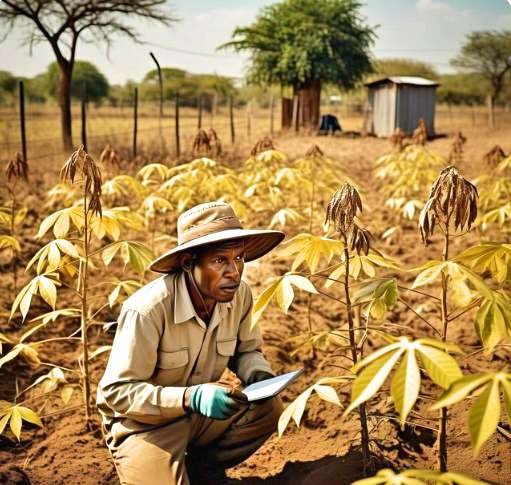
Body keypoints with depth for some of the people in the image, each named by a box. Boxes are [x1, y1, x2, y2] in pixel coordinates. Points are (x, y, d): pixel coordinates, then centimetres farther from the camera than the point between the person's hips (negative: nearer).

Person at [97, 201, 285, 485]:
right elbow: (115, 391, -26)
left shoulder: (239, 294, -12)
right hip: (144, 423, -5)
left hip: (199, 413, 5)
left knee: (268, 409, -16)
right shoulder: (148, 309, -30)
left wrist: (260, 376, -17)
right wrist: (190, 398, -38)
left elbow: (246, 350, 7)